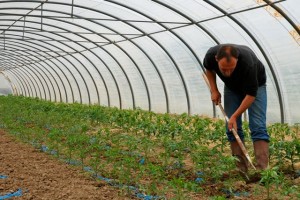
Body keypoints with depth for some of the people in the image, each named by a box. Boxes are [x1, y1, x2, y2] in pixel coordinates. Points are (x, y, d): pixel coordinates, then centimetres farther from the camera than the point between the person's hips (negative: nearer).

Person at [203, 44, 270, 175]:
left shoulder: (247, 61, -42)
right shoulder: (210, 55, -30)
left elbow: (251, 94, -31)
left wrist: (235, 116, -31)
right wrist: (214, 90, -10)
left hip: (255, 85, -4)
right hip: (232, 86, 4)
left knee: (258, 127, -16)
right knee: (232, 128, -4)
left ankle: (262, 169, -20)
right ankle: (241, 168, 2)